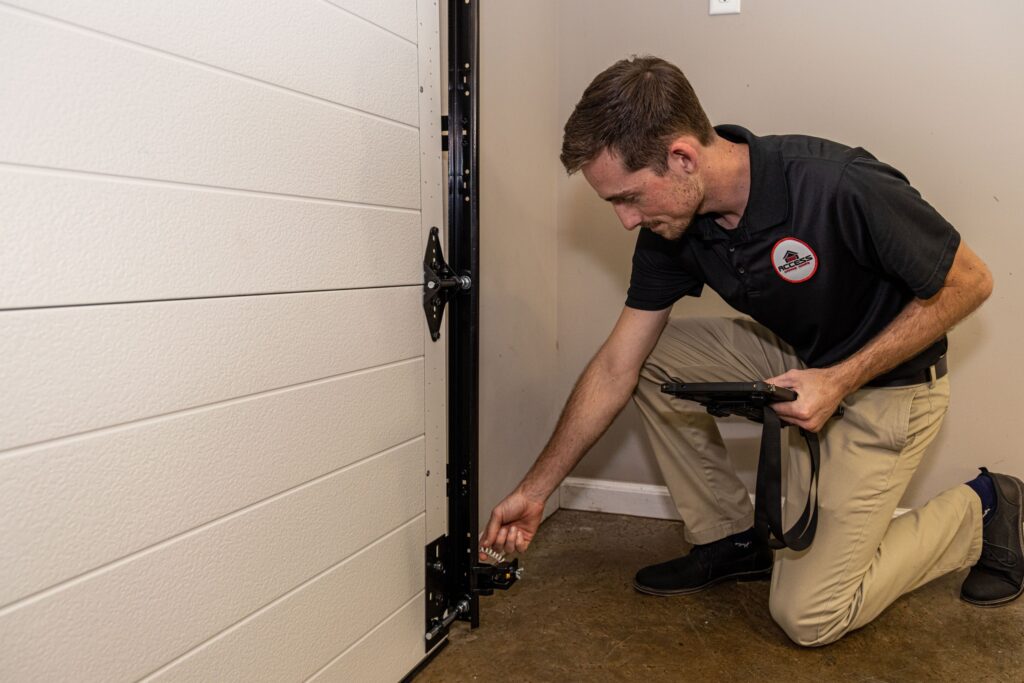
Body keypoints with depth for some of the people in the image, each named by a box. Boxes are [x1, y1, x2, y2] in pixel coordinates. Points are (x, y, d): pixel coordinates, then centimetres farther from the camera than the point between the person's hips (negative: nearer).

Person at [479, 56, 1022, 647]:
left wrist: (841, 380, -26)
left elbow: (969, 282, -18)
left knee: (808, 614, -8)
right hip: (796, 360, 6)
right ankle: (733, 539, 7)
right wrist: (536, 489, -5)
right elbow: (616, 367, -8)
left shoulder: (840, 188, -33)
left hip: (888, 383, -6)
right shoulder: (671, 226, -13)